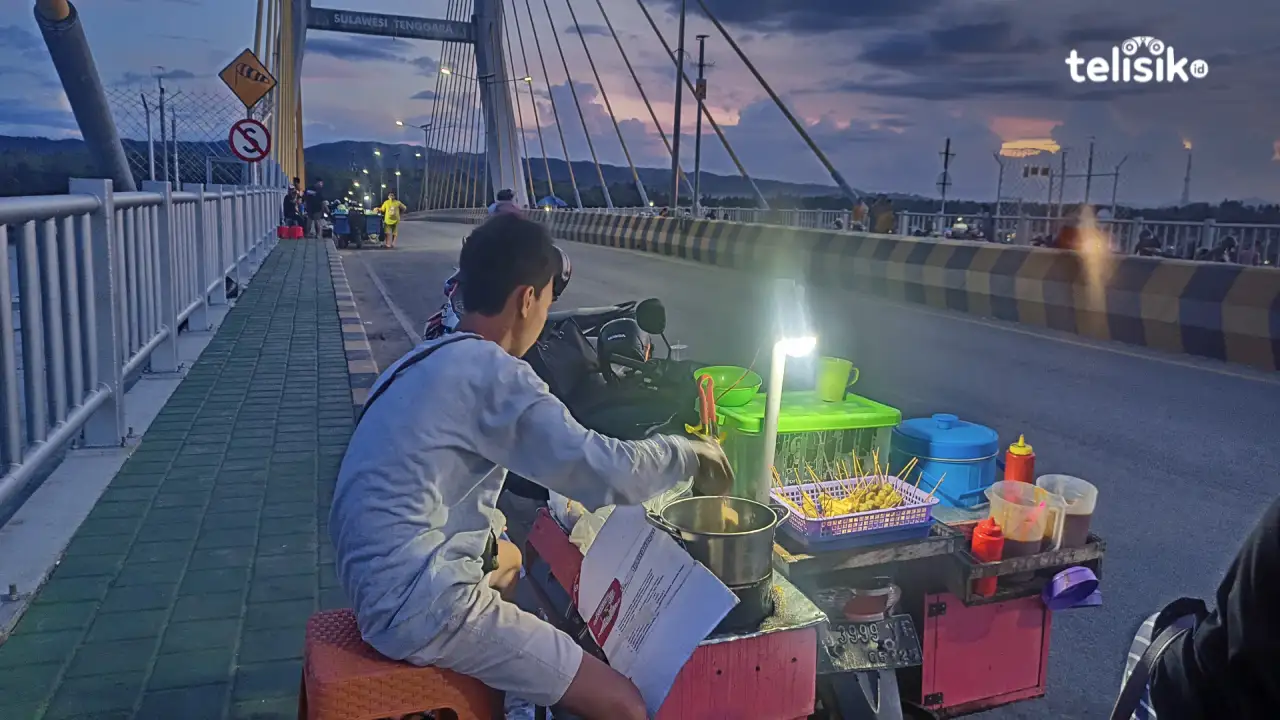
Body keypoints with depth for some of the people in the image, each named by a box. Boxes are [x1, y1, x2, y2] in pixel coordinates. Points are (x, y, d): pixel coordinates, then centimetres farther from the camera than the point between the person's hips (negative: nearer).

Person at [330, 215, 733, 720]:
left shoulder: (429, 359, 10)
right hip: (418, 605, -11)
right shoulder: (492, 371, -20)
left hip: (385, 579, 11)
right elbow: (608, 476, -23)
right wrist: (690, 453, -6)